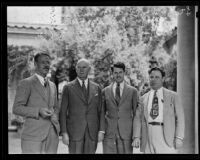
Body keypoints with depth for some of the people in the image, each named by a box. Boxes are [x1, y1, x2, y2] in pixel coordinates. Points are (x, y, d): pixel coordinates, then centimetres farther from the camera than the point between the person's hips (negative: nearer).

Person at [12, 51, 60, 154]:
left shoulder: (52, 85, 18)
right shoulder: (26, 83, -1)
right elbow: (16, 108, -6)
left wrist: (55, 116, 4)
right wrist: (38, 111, -18)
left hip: (52, 136, 5)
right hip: (33, 135, -5)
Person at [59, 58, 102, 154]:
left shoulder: (96, 88, 9)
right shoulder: (68, 88, 1)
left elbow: (99, 111, 11)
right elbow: (63, 112, 0)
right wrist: (64, 133, -8)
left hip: (92, 132, 3)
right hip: (74, 131, -2)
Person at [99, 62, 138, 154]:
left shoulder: (133, 91, 5)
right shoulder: (105, 91, 9)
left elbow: (136, 113, 5)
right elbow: (102, 113, 7)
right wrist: (101, 131, -3)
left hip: (126, 133, -1)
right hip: (109, 133, 1)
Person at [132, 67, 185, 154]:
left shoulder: (172, 95, 8)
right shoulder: (143, 99, 14)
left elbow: (179, 117, 4)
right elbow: (138, 118, 9)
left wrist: (179, 138, -6)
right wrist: (136, 137, -3)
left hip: (166, 137, -2)